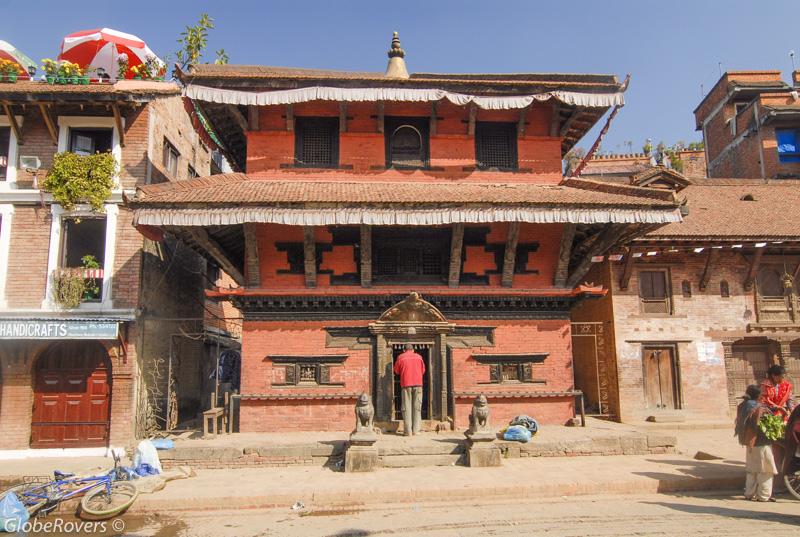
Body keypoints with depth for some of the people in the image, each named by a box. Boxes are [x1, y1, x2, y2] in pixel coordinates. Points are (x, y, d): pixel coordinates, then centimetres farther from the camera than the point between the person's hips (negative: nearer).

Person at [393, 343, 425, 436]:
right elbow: (423, 370, 16)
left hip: (406, 384, -1)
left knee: (407, 407, 1)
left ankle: (408, 431, -2)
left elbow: (396, 371, 12)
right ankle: (415, 430, 0)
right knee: (417, 407, 4)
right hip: (418, 384, 1)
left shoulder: (400, 357, 4)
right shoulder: (419, 357, 9)